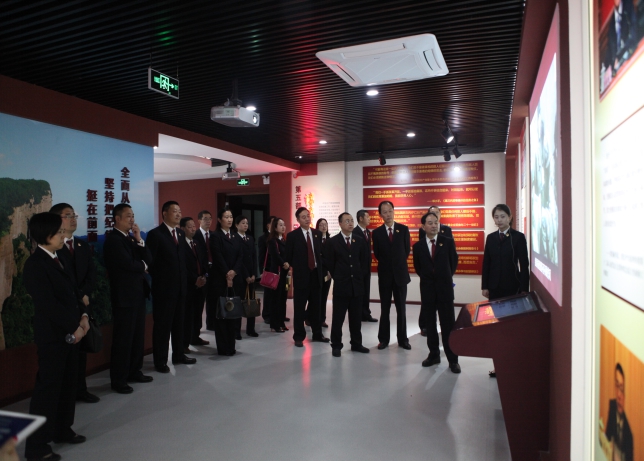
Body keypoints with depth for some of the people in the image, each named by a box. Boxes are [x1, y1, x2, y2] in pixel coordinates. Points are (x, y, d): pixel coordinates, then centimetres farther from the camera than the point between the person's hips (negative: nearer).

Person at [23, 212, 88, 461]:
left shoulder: (57, 259, 10)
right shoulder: (35, 264, -16)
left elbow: (72, 292, 13)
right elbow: (48, 305, -20)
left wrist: (83, 316, -1)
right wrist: (74, 328, -15)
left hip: (70, 332, 8)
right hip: (52, 336, -8)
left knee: (68, 385, 17)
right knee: (47, 388, 2)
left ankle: (62, 431, 32)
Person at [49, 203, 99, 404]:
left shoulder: (83, 246, 13)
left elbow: (92, 275, 7)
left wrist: (84, 294, -8)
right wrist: (77, 297, -13)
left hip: (82, 305, 6)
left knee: (81, 348, 12)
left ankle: (81, 389, 23)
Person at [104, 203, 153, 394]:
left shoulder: (131, 238, 14)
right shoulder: (113, 239, -12)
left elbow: (148, 260, 5)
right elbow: (129, 264, -21)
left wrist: (139, 239, -5)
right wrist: (143, 266, -1)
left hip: (138, 293, 8)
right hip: (124, 296, -8)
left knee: (138, 336, 14)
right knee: (123, 338, 0)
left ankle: (134, 371, 27)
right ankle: (118, 379, 10)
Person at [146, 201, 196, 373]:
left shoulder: (181, 233, 11)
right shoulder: (155, 234, -10)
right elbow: (150, 261, -11)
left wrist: (184, 279, 8)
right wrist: (158, 279, -7)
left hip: (180, 286, 6)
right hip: (163, 287, -6)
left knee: (179, 323, 15)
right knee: (162, 324, 3)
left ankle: (178, 354, 27)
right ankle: (160, 360, 14)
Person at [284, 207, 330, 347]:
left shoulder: (317, 234, 7)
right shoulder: (292, 235, -6)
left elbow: (321, 253, 11)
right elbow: (288, 257, -2)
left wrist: (323, 270, 5)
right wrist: (298, 268, 3)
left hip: (316, 274, 4)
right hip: (301, 275, -4)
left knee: (315, 306, 13)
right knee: (299, 308, 3)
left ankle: (317, 334, 24)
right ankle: (299, 337, 13)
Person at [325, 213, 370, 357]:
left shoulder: (360, 241, 6)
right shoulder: (332, 242, -3)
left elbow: (366, 260, 13)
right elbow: (329, 263, 0)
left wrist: (359, 275, 8)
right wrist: (337, 277, 1)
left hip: (357, 284, 3)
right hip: (341, 285, -3)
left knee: (356, 317, 11)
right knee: (338, 318, 3)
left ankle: (356, 344, 23)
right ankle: (336, 346, 13)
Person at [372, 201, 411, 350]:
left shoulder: (404, 229, 0)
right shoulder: (377, 232, -1)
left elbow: (407, 250, 6)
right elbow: (377, 254, 5)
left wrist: (399, 264, 9)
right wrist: (387, 264, 7)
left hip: (400, 273, 0)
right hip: (384, 275, 0)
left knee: (401, 309, 8)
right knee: (384, 309, 7)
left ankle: (402, 339, 17)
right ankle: (384, 339, 15)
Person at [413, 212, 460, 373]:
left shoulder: (448, 242, -1)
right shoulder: (418, 246, 2)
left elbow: (454, 261, 10)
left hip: (445, 288, -2)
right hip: (427, 289, 2)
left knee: (448, 324, 0)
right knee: (430, 324, 10)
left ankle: (452, 359, 9)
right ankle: (434, 354, 22)